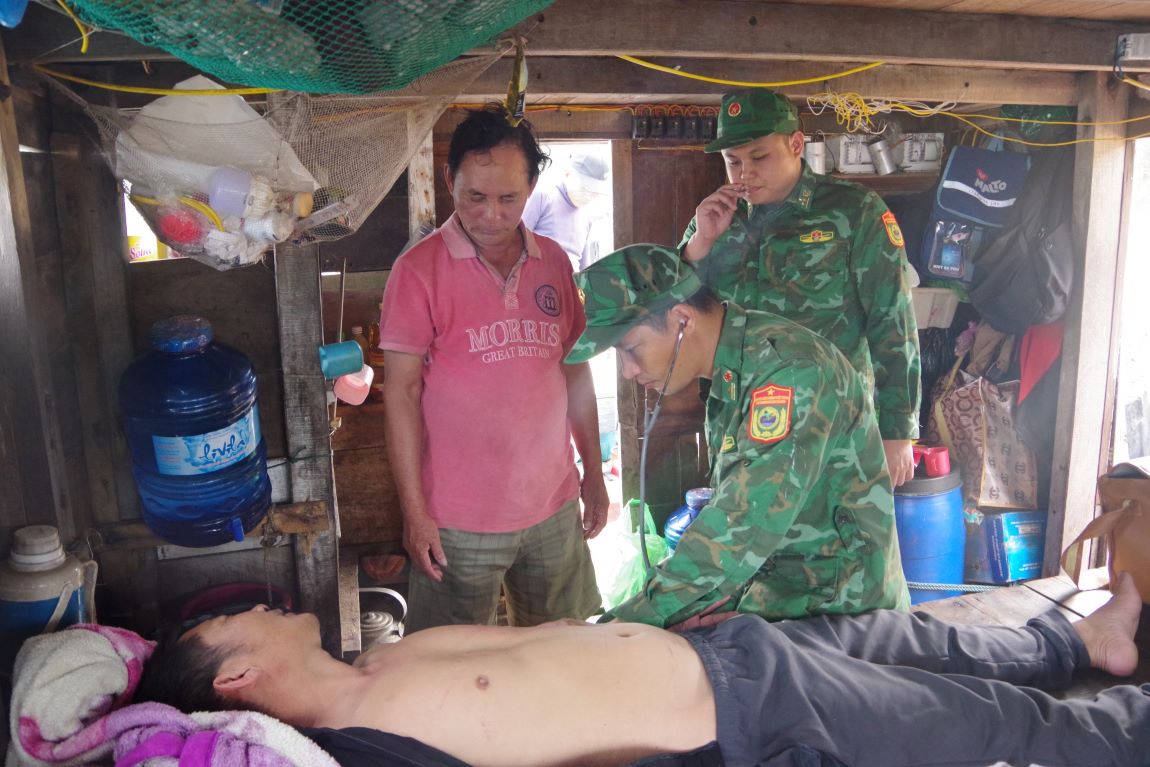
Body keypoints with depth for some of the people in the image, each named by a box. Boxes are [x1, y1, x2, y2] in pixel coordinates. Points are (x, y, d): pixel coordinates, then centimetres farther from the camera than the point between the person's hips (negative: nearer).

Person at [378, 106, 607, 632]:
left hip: (554, 508, 5)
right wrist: (414, 510, -10)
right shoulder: (420, 269, -9)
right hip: (460, 522, -4)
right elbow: (401, 393, -9)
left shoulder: (553, 262, 5)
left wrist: (593, 472, 12)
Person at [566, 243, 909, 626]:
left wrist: (629, 622, -26)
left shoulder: (789, 369, -22)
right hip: (775, 599, 7)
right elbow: (735, 511, 8)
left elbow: (744, 526, -28)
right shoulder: (728, 376, 4)